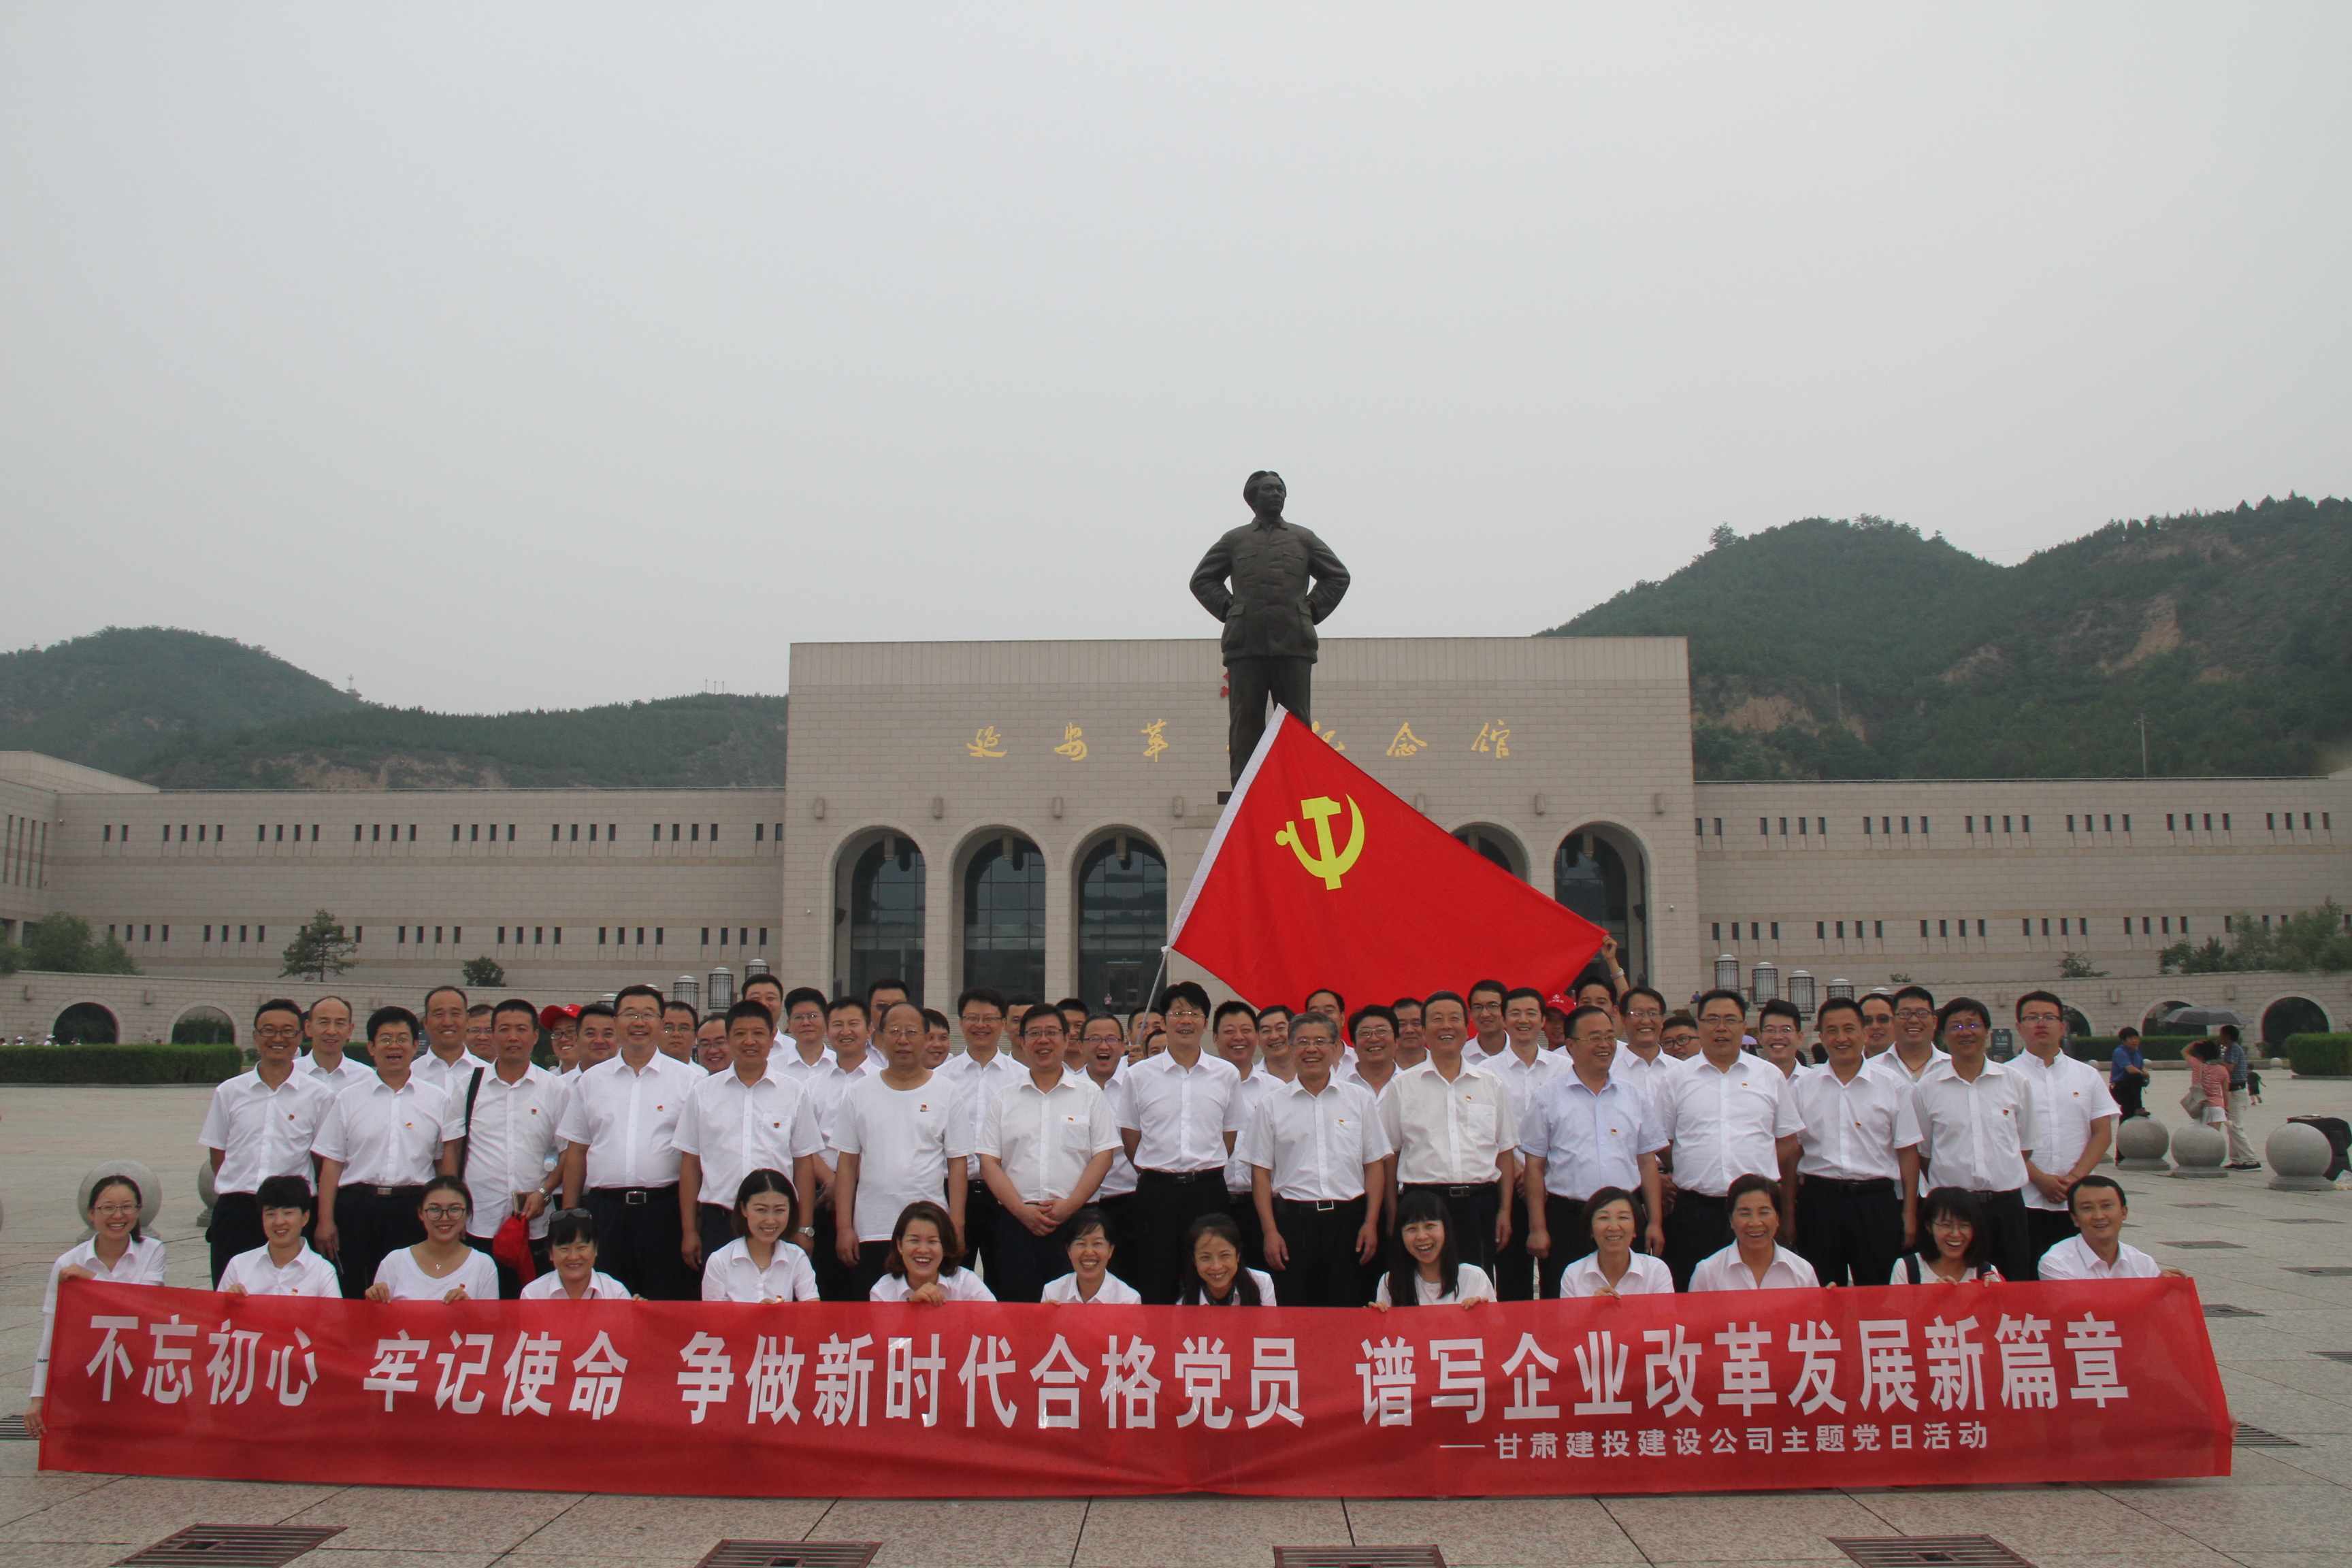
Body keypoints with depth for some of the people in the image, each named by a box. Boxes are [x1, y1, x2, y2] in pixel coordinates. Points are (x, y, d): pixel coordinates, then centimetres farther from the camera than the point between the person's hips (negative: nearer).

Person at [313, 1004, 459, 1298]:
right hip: (357, 1210, 0)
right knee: (355, 1297, 1)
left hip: (414, 1210, 0)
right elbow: (331, 1165, 6)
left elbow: (447, 1164, 11)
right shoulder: (348, 1101, 9)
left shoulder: (436, 1101, 10)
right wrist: (325, 1221, -2)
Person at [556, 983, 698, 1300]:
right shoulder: (591, 1080, 13)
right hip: (603, 1209, 2)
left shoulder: (689, 1080, 4)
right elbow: (575, 1152, 14)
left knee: (668, 1306, 1)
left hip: (664, 1209, -2)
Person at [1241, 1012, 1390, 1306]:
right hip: (1292, 1219, 0)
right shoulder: (1271, 1105, 6)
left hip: (1347, 1218, 1)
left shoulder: (1360, 1100, 9)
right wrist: (1270, 1232, -3)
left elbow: (1374, 1164, 8)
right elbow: (1261, 1172, 5)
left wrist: (1371, 1222, 0)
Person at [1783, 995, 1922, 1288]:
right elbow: (1791, 1152, 7)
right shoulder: (1801, 1087, 6)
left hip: (1877, 1202, 0)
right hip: (1819, 1201, 1)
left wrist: (1909, 1213, 0)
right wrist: (1789, 1212, 2)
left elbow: (1908, 1152, 4)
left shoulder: (1894, 1087, 4)